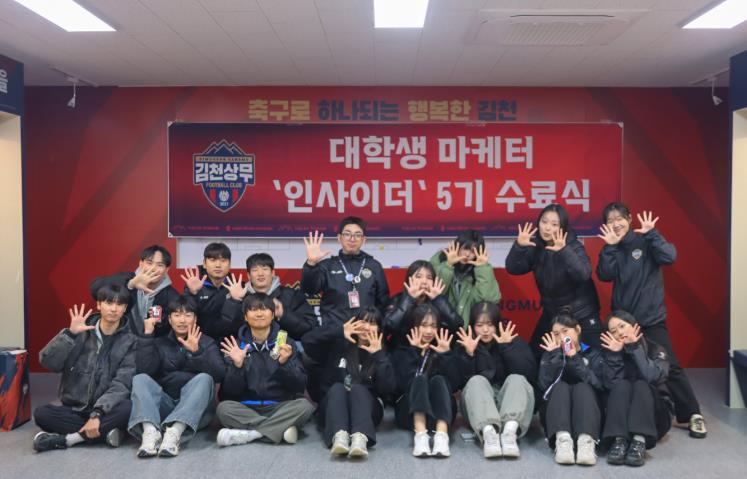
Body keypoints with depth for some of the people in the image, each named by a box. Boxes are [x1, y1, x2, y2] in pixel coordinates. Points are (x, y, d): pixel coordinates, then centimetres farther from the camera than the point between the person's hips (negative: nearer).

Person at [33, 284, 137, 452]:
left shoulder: (130, 341, -4)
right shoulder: (81, 332, 3)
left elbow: (122, 384, -15)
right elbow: (48, 362, -8)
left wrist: (97, 414, -28)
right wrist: (70, 333, -20)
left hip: (106, 410, -2)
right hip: (73, 409, 2)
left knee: (128, 408, -33)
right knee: (41, 413, -25)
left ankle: (66, 438, -23)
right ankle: (105, 431, -22)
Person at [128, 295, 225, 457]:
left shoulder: (206, 342, 13)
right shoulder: (160, 343, 18)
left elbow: (220, 374, -7)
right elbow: (144, 370, -3)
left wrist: (196, 352, -19)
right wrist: (148, 335, -6)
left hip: (196, 409, -1)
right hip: (164, 405, 2)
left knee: (204, 378, -28)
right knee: (140, 379, -19)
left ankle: (175, 432, -46)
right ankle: (150, 431, -42)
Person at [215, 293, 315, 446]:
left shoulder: (286, 343, 3)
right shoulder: (237, 345, 4)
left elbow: (300, 386, -4)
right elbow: (231, 391, -2)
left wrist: (285, 363, -21)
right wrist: (237, 366, -19)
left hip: (280, 408, 0)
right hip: (247, 409, 0)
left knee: (304, 405, -27)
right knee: (224, 408, -28)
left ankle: (249, 433, -24)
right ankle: (282, 429, -26)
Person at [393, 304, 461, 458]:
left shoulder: (443, 349, 13)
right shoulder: (402, 351, 8)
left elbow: (455, 385, -4)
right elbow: (404, 383, -13)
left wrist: (446, 355, -11)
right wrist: (415, 353, -16)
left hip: (441, 413, 1)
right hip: (410, 413, -1)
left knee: (438, 380, -26)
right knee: (420, 378, -28)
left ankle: (442, 435, -48)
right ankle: (420, 435, -49)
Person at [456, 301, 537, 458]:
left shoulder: (514, 341, 7)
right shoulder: (466, 345, 8)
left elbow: (531, 375, -9)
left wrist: (507, 348, -16)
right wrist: (469, 354, -18)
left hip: (508, 399, 0)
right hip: (478, 407, 0)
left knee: (517, 379, -25)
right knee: (477, 381, -27)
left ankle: (510, 429, -51)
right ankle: (488, 431, -52)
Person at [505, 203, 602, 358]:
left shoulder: (573, 246, -18)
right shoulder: (535, 246, -8)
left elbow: (583, 275, -35)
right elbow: (512, 269, -17)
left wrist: (564, 251, -50)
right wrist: (519, 246, -34)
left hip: (581, 314, -4)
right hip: (551, 313, 4)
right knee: (534, 354, 7)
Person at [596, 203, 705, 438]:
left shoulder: (645, 242, -2)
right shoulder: (612, 248, 7)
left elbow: (669, 257, -20)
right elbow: (604, 275, -9)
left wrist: (651, 234, -21)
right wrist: (610, 247, -15)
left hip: (651, 318, -4)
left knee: (669, 367, -5)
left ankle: (693, 415, 8)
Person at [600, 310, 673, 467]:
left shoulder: (655, 350, 0)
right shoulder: (613, 353, 5)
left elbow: (653, 377, -22)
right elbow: (612, 385, -12)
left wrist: (635, 348, -19)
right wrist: (616, 355, -20)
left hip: (655, 416, -1)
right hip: (621, 416, 1)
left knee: (641, 384, -27)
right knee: (622, 385, -25)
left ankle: (640, 441, -46)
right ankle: (620, 440, -43)